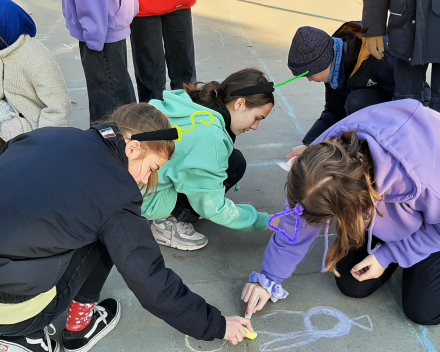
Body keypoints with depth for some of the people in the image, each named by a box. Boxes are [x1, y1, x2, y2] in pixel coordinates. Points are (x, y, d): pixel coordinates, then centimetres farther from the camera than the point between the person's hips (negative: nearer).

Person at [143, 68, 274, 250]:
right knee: (234, 163, -13)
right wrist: (264, 221, -9)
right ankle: (169, 223, -6)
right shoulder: (209, 135, -26)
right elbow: (212, 207, -19)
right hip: (145, 201, -8)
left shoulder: (194, 103, -2)